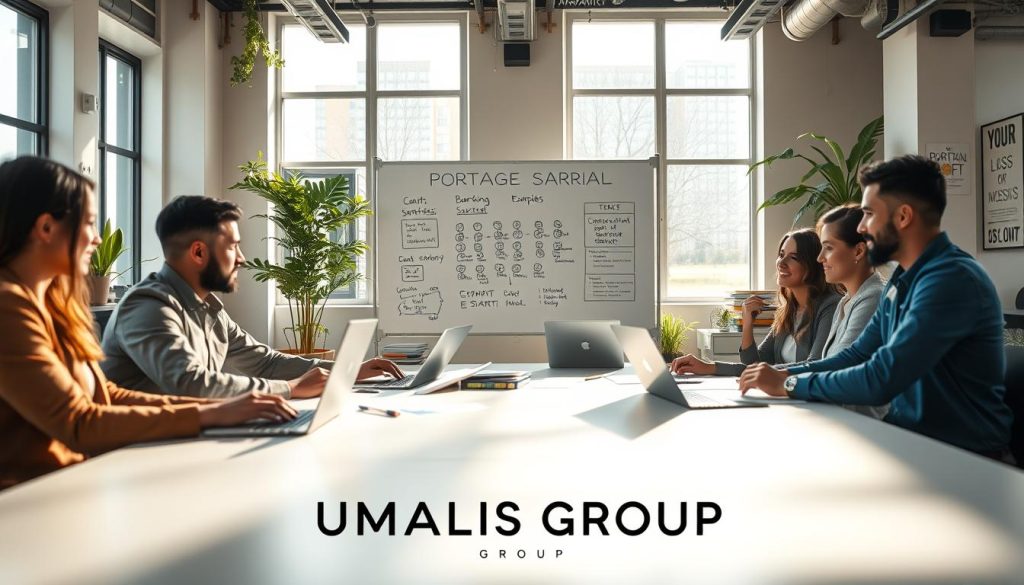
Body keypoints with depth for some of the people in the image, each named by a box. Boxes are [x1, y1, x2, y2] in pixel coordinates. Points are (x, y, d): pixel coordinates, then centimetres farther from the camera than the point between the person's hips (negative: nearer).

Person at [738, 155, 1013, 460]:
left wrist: (789, 385, -16)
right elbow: (858, 355, 13)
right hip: (910, 435, 7)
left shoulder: (951, 279, -22)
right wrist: (785, 373, -2)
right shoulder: (902, 279, 9)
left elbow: (880, 380, -27)